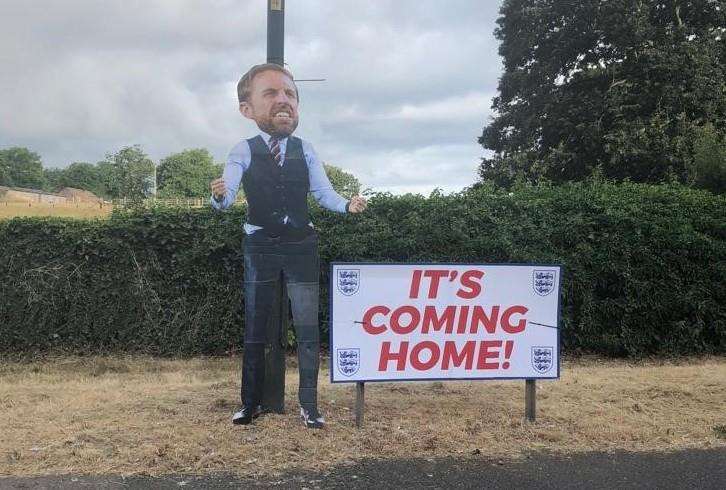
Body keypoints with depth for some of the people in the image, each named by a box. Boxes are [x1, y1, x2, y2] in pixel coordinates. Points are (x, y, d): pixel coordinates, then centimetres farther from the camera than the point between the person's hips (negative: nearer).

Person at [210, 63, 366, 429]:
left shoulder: (305, 151, 1)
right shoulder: (243, 151, -4)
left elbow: (324, 194, 1)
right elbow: (228, 197, -12)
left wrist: (347, 205, -19)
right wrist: (218, 195, -36)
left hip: (301, 247, 1)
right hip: (260, 248, -1)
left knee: (307, 327, 2)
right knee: (255, 328, 9)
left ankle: (308, 405, 14)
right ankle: (251, 402, 23)